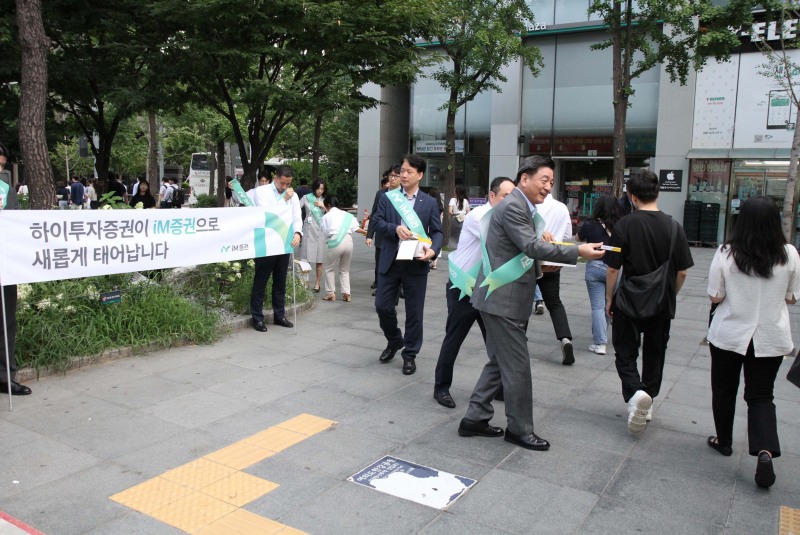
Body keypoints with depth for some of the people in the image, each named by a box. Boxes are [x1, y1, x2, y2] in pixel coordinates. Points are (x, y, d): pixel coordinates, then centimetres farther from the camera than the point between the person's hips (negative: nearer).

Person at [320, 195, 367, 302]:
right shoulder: (347, 215, 16)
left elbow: (324, 232, 8)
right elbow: (356, 228, 7)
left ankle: (330, 293, 13)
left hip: (335, 242, -4)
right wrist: (366, 232, 20)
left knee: (329, 269, 14)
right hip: (348, 241, 4)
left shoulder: (326, 217, 8)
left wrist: (326, 241, 27)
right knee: (345, 269, 18)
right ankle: (346, 294, 11)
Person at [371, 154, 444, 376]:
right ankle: (394, 340, 31)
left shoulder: (429, 202, 5)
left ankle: (410, 354, 19)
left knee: (414, 312, 4)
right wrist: (395, 228, -19)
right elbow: (376, 222, 0)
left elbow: (437, 232, 1)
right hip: (390, 262, 1)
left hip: (416, 264, -1)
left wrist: (433, 250, -19)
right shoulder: (387, 197, 7)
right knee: (382, 306, 4)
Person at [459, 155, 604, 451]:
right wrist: (578, 251, -25)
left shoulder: (523, 207, 16)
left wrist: (538, 266, 8)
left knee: (499, 363, 17)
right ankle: (520, 429, 15)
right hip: (502, 299, -11)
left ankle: (475, 419, 26)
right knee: (518, 366, 0)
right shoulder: (511, 207, -16)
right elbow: (531, 246, -25)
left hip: (507, 298, 11)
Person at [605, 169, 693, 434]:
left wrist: (609, 299, 3)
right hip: (662, 305, 3)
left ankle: (635, 393, -16)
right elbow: (682, 272, 0)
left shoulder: (624, 226, -14)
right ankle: (647, 405, 27)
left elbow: (613, 269, -11)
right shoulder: (674, 227, -5)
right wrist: (670, 295, 17)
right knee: (654, 355, 18)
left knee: (625, 353, 8)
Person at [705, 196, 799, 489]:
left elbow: (715, 296, -10)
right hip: (771, 339, 1)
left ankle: (724, 441, 32)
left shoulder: (726, 253, -15)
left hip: (729, 335, -1)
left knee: (724, 390, 17)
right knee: (761, 396, 12)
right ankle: (765, 449, -7)